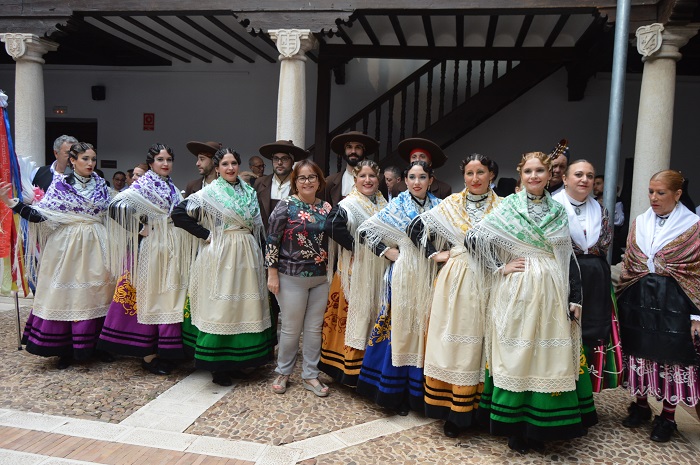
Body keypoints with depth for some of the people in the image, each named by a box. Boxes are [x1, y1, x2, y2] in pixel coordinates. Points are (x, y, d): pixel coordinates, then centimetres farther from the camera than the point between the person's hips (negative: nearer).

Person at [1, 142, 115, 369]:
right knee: (65, 293, 1)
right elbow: (40, 215, -8)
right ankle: (66, 349, 14)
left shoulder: (101, 185, 8)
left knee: (97, 292, 4)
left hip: (95, 247, 2)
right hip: (67, 246, -2)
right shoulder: (60, 184, -1)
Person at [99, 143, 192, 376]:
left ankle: (164, 351, 20)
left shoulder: (173, 188, 14)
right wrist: (138, 230, -17)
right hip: (151, 249, -7)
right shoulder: (144, 184, -8)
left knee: (168, 298, 10)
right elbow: (116, 206, -21)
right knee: (148, 297, 0)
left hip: (171, 251, 7)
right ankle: (148, 354, 9)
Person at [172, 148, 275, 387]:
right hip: (220, 256, -5)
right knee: (220, 308, -1)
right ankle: (218, 366, 9)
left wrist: (261, 254, 9)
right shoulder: (209, 193, -3)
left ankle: (239, 359, 22)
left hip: (247, 256, 5)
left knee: (245, 305, 9)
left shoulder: (249, 192, 12)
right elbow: (178, 213, -8)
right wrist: (205, 234, -9)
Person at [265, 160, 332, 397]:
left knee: (314, 328, 10)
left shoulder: (326, 207, 6)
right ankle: (283, 373, 27)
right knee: (291, 328, 7)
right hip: (292, 277, -4)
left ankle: (310, 375, 24)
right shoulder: (286, 206, -7)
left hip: (321, 277, 4)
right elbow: (272, 240, -8)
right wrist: (272, 273, -10)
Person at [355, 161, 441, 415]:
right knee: (399, 327, 2)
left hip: (428, 277, 2)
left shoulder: (438, 207, 7)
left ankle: (417, 391, 19)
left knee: (423, 329, 5)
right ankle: (394, 392, 15)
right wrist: (386, 251, -5)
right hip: (402, 274, -2)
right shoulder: (396, 206, 0)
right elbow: (365, 230, -1)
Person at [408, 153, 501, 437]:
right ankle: (447, 408, 13)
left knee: (474, 346, 4)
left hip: (485, 283, -1)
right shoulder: (451, 204, 6)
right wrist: (434, 254, 4)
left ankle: (464, 411, 14)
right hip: (454, 280, 1)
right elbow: (417, 227, 9)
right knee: (449, 343, 2)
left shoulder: (501, 207, 4)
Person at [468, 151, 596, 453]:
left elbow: (568, 258, 10)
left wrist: (575, 298, 6)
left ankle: (540, 425, 22)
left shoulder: (558, 211, 9)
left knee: (548, 356, 7)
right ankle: (513, 426, 16)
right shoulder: (508, 207, -1)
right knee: (516, 356, 2)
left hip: (552, 293, 4)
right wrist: (499, 268, -9)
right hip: (517, 292, -3)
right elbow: (474, 240, -6)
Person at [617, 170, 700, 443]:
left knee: (671, 357, 4)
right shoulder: (639, 223, 9)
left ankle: (668, 417, 20)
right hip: (639, 300, 4)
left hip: (674, 304, -4)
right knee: (639, 353, 10)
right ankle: (641, 406, 27)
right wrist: (622, 301, 10)